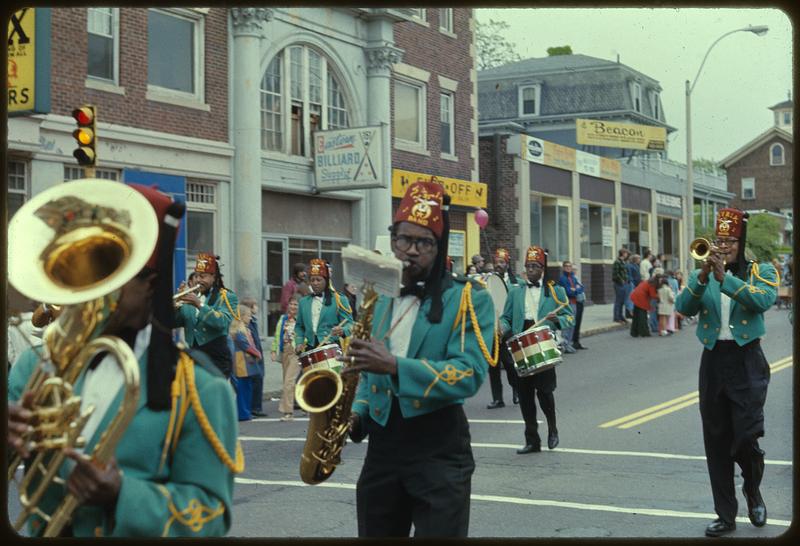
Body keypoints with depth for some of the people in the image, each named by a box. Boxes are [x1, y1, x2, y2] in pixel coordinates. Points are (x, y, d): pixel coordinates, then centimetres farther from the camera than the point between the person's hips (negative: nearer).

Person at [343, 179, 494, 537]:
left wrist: (396, 366, -29)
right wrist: (358, 414, 3)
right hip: (382, 447, 6)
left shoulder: (468, 298, -7)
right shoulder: (383, 297, 13)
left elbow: (470, 374, -19)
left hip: (440, 451, -6)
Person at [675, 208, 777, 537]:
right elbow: (684, 307, -5)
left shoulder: (760, 272, 2)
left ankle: (753, 491, 21)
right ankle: (725, 515, 15)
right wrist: (703, 277, -19)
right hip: (713, 361, 4)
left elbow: (764, 300, -19)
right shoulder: (702, 275, 11)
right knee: (716, 442, 6)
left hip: (746, 361, -3)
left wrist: (725, 278, -24)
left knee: (746, 437, -11)